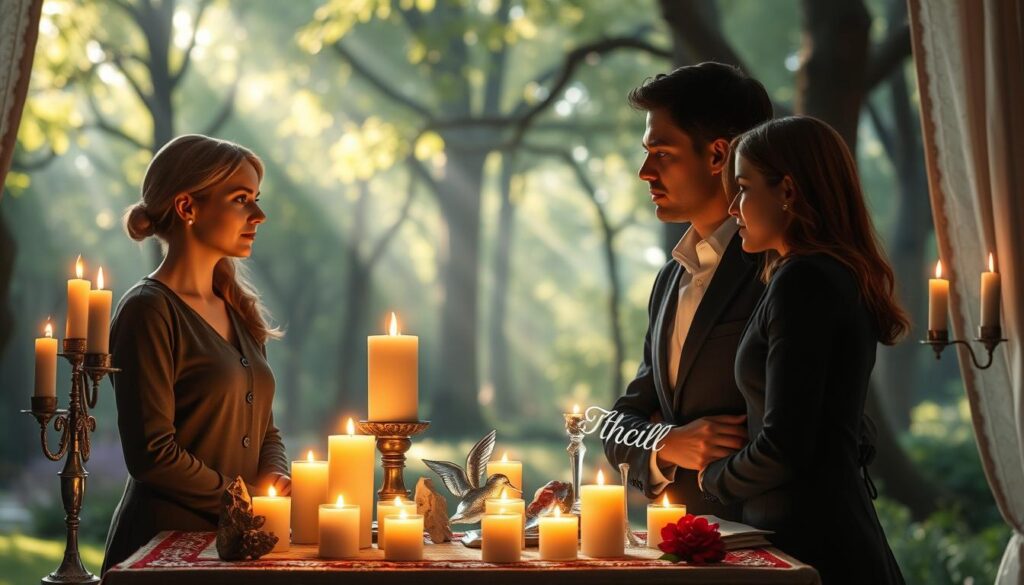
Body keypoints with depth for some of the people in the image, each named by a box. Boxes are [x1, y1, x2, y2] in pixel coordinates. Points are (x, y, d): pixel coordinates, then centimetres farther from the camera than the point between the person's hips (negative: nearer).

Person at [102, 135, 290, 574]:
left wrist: (274, 481, 0)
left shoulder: (238, 312, 15)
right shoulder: (148, 311, -8)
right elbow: (151, 453, -15)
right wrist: (245, 500, -9)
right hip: (164, 539, -7)